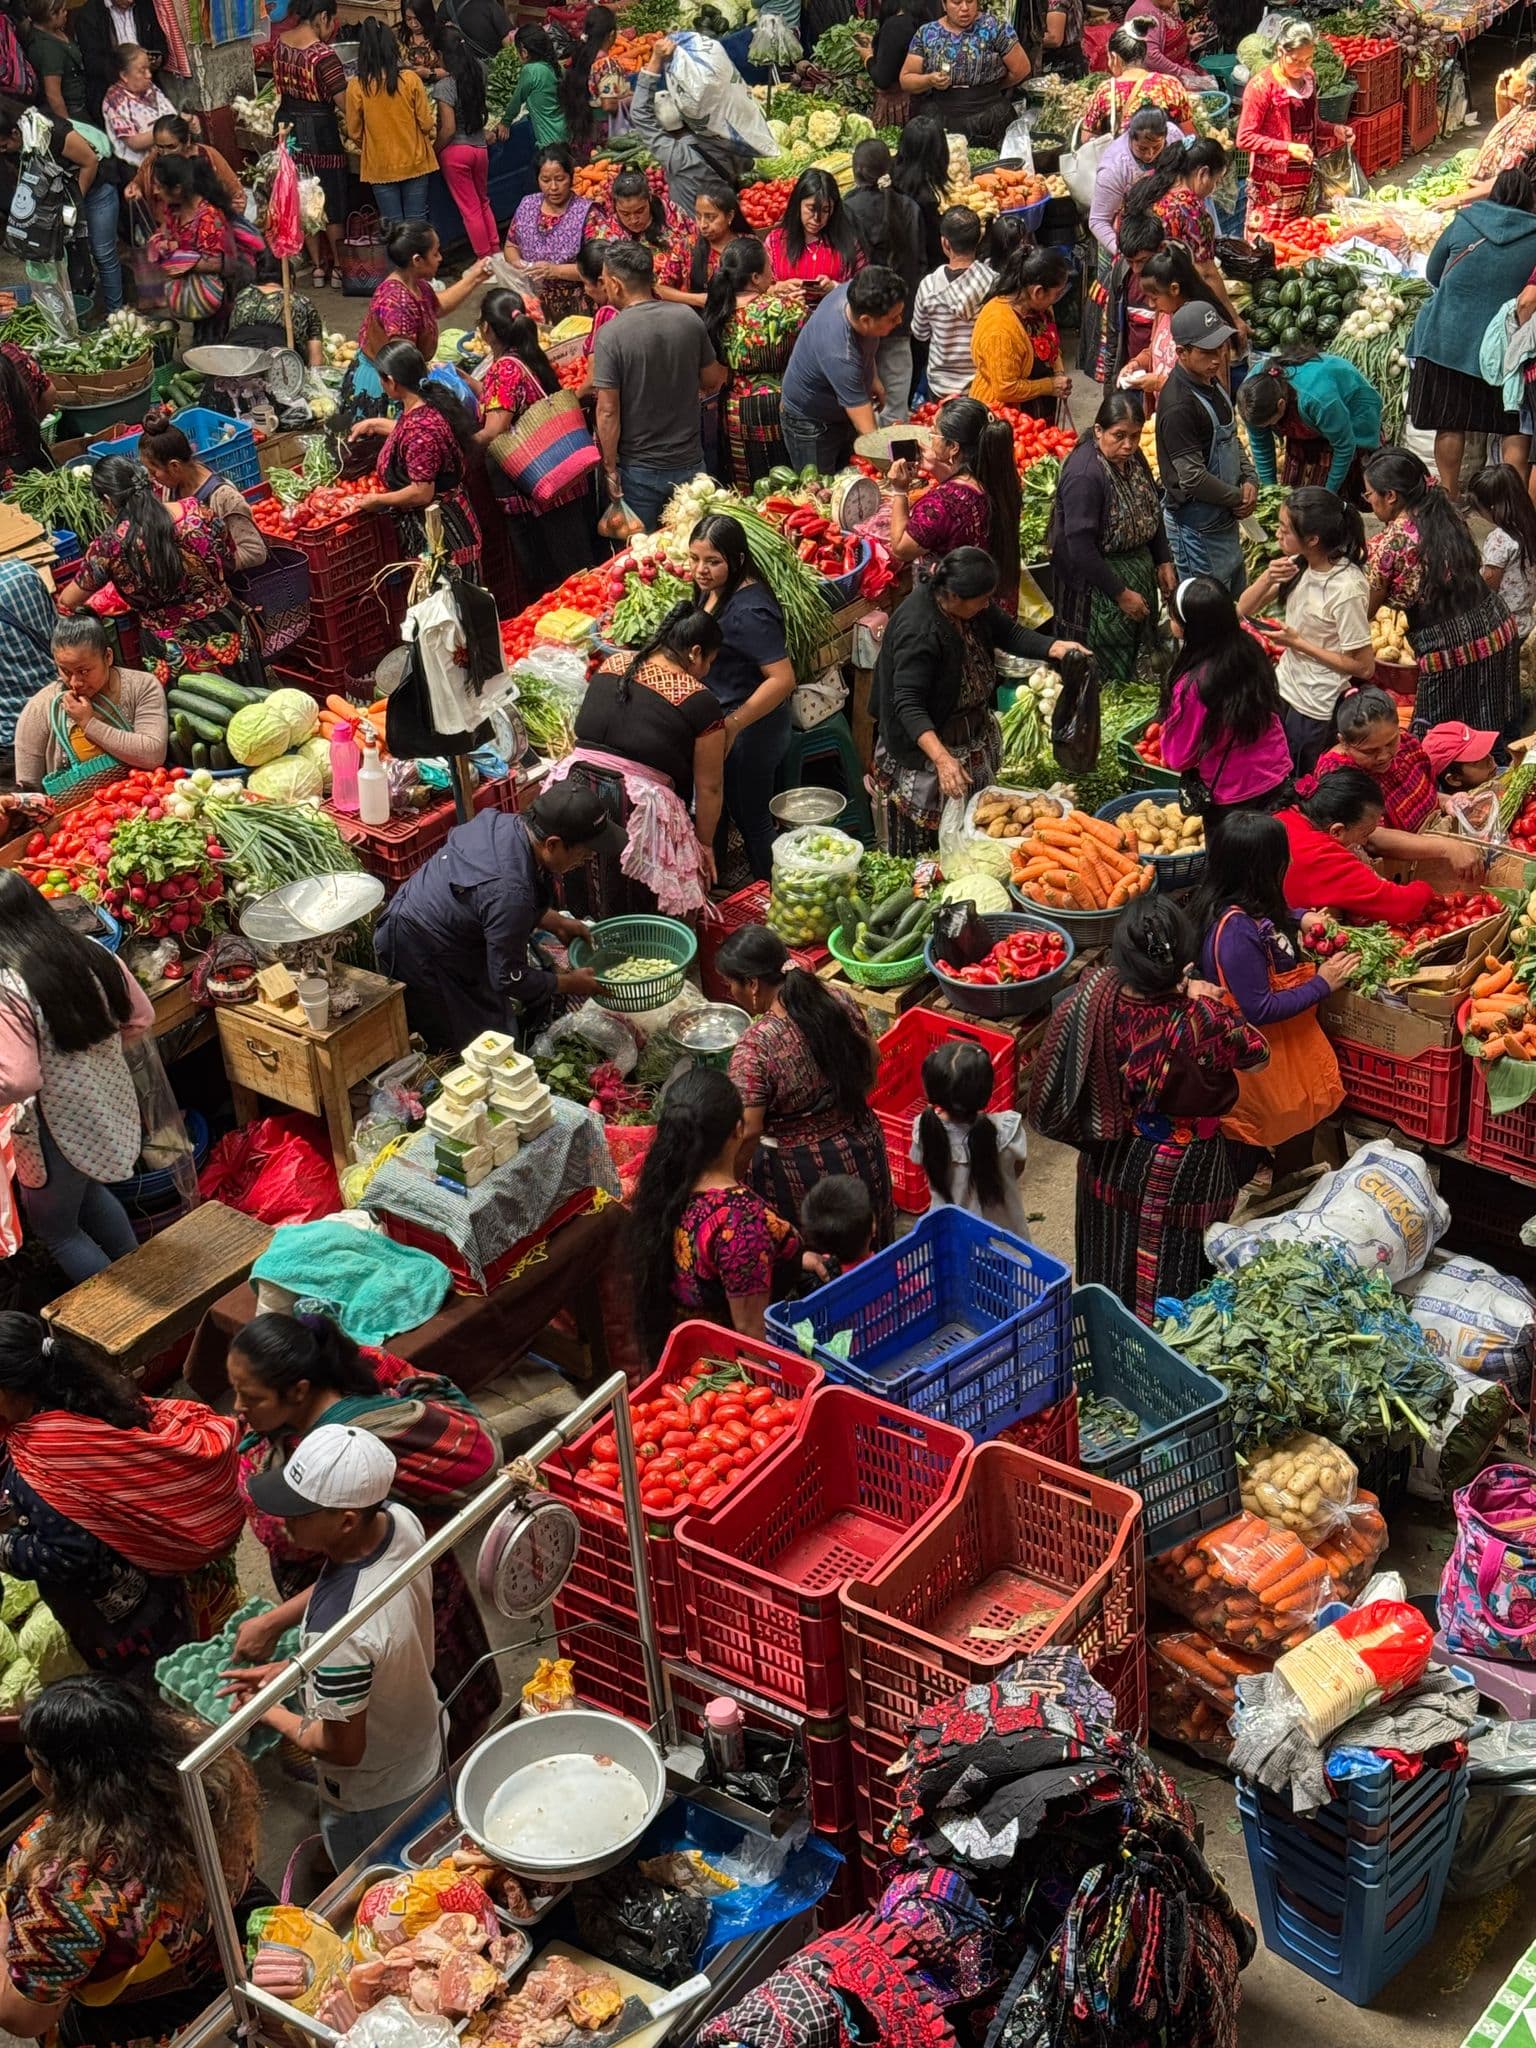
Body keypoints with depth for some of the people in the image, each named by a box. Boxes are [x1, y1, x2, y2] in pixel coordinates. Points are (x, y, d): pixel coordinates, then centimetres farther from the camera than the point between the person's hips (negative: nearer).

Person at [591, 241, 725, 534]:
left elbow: (608, 411, -17)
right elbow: (712, 381, 6)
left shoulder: (611, 335, -18)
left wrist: (610, 468, -8)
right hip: (689, 463, 4)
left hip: (639, 469, -4)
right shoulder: (689, 318, -6)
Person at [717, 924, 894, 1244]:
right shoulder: (840, 1003, -9)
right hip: (862, 1153, 6)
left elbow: (748, 1131, -25)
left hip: (798, 1173, -6)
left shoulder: (755, 1046, -27)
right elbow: (870, 1068, 5)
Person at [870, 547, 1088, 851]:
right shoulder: (918, 631, -33)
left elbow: (1010, 633, 5)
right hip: (926, 744, -8)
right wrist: (942, 758, -46)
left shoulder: (975, 605, -9)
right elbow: (908, 704, -35)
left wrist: (1055, 647, -14)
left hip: (975, 732, 8)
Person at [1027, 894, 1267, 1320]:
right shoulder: (1201, 1021, -34)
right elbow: (1257, 1053, -15)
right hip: (1180, 1171, -4)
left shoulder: (1096, 995, -25)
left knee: (1112, 1261, 29)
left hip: (1110, 1161, 4)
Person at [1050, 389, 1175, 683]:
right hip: (1098, 588, -8)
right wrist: (1121, 593, -20)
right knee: (1109, 682, -1)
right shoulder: (1083, 475, -26)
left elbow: (1152, 513, 16)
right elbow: (1081, 548, -26)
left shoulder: (1133, 457, 0)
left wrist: (1164, 562, 8)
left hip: (1139, 569, 8)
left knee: (1138, 667, 16)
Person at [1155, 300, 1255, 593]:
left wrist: (1250, 480, 0)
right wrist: (1239, 498, -13)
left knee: (1236, 596, 21)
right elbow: (1193, 477, -26)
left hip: (1224, 517, 10)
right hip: (1197, 527, -10)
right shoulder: (1178, 406, -25)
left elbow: (1231, 438, 18)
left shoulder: (1212, 384, 6)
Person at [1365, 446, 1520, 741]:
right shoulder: (1447, 514, 6)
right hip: (1497, 627, 7)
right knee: (1499, 733, 18)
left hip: (1448, 645, -7)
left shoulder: (1387, 544, -12)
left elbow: (1368, 611, -1)